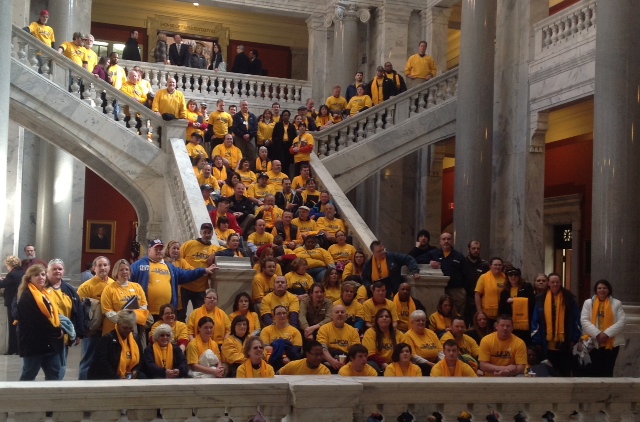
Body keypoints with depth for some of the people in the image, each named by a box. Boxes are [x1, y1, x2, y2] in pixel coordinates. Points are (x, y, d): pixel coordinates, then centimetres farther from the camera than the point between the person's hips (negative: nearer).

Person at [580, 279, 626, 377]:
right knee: (595, 370, 6)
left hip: (612, 343, 0)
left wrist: (607, 334, -16)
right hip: (594, 342, 0)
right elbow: (584, 320, -5)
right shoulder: (588, 302, 4)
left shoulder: (616, 303, 4)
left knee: (608, 370, 6)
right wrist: (597, 334, -17)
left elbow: (622, 321, -5)